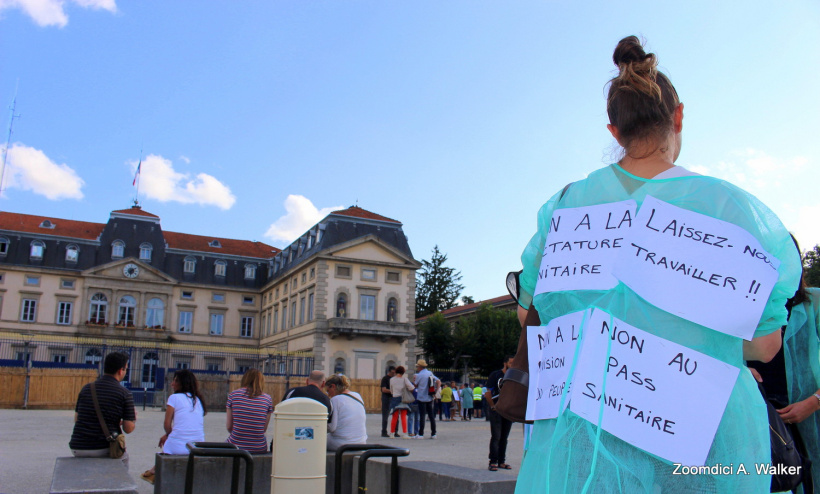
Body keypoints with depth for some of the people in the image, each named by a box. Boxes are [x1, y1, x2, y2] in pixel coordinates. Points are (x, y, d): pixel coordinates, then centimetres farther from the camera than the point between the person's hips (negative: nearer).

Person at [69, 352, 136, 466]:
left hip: (78, 448, 4)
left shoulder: (86, 389, 6)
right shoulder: (124, 394, -7)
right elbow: (128, 429, -6)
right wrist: (134, 419, 17)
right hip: (104, 450, -4)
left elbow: (76, 419, 17)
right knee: (123, 456, 28)